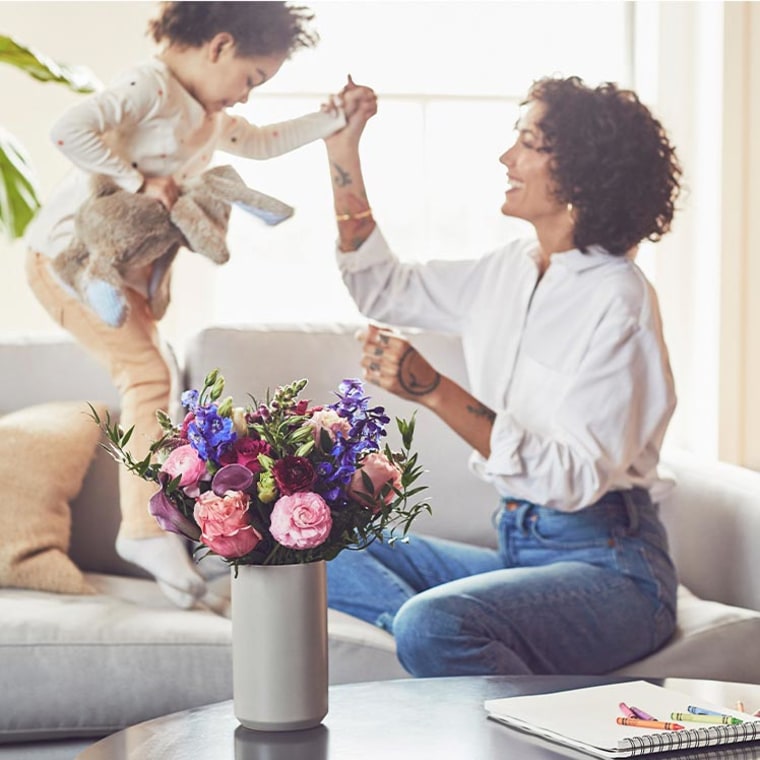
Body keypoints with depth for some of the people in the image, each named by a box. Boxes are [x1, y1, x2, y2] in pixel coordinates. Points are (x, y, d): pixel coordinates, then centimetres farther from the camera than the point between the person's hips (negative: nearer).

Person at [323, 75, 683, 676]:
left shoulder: (617, 300, -15)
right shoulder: (512, 271, 9)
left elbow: (577, 477, -23)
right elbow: (383, 289, 23)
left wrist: (435, 391, -27)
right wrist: (344, 154, 15)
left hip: (608, 566, -8)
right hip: (518, 549, 8)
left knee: (431, 625, -33)